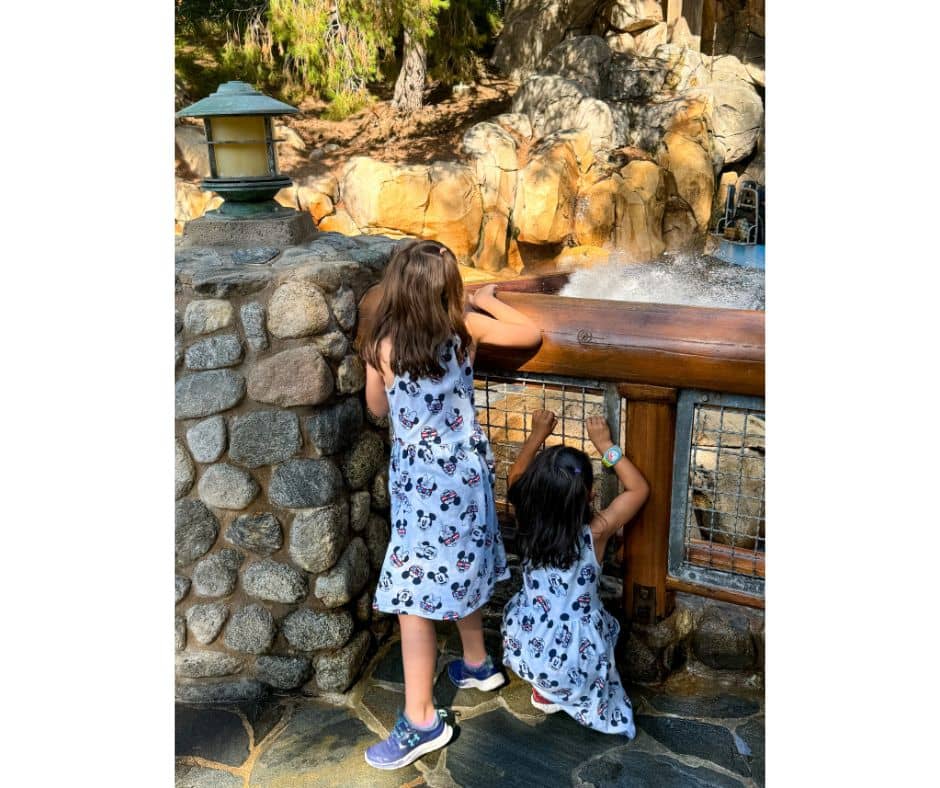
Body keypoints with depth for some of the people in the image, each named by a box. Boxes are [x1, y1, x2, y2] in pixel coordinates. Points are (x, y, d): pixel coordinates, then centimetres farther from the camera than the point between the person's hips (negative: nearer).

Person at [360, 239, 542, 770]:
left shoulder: (382, 346, -12)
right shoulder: (466, 330, -7)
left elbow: (378, 409, 4)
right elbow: (532, 334, 6)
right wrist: (489, 301, 19)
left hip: (419, 478, -4)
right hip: (464, 469, 5)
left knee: (415, 594, 1)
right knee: (461, 568, 24)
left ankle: (423, 721, 6)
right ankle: (477, 664, 44)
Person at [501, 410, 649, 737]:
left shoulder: (527, 522, -10)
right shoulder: (595, 532, -19)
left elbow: (516, 477, 11)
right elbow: (639, 489, -5)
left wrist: (537, 434, 13)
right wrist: (605, 445, -3)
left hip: (521, 650, 2)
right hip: (573, 659, -2)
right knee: (602, 622, 30)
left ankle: (544, 687, 29)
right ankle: (555, 692, 19)